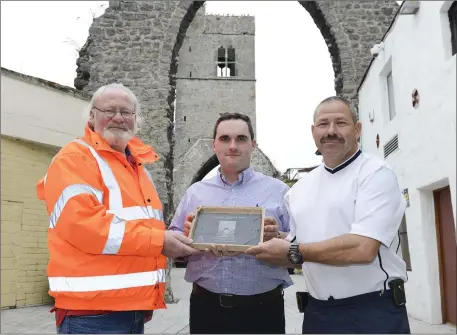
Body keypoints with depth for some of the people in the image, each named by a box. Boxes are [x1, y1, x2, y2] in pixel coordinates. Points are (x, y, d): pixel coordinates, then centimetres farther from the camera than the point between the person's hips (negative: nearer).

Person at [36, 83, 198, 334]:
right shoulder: (74, 158, -9)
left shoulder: (137, 165, 17)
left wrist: (169, 242, 9)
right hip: (92, 308, -8)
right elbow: (80, 222, -22)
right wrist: (158, 241, -21)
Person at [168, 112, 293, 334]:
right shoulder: (194, 192, 8)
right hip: (206, 307, 2)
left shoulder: (278, 191, 2)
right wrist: (187, 234, -12)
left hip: (263, 308, -1)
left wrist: (278, 237, -18)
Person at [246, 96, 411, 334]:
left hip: (373, 311, -5)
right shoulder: (299, 189, 8)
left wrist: (293, 252, -16)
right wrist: (273, 238, -8)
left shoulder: (376, 174, -9)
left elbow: (363, 248, -21)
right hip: (317, 312, 5)